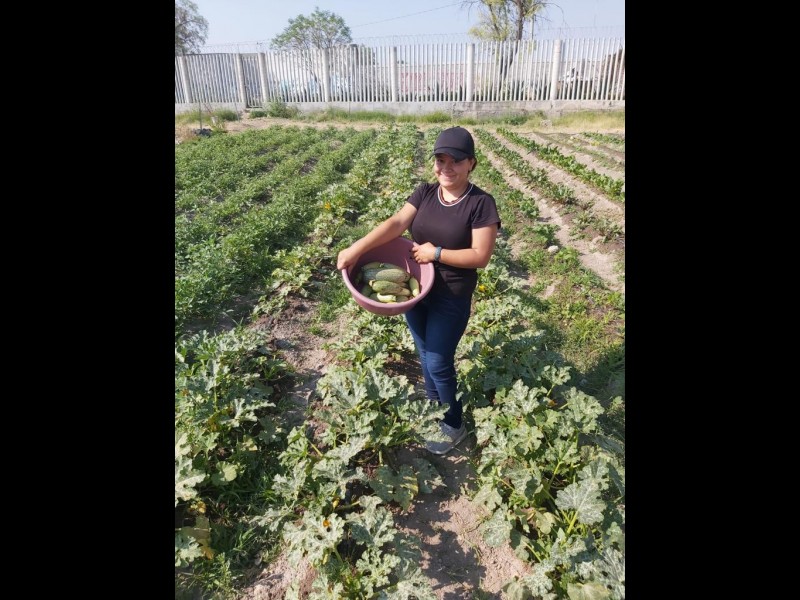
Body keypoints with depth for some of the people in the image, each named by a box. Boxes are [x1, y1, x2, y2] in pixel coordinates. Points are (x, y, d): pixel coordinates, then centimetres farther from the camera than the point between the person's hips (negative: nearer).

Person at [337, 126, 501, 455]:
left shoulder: (481, 203, -14)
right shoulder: (425, 192, -1)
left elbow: (481, 256, -17)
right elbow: (396, 223, -13)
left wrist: (435, 252, -20)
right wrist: (357, 248, -26)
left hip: (451, 299, -5)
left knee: (438, 363, 2)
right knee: (425, 356, 19)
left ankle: (454, 426, 27)